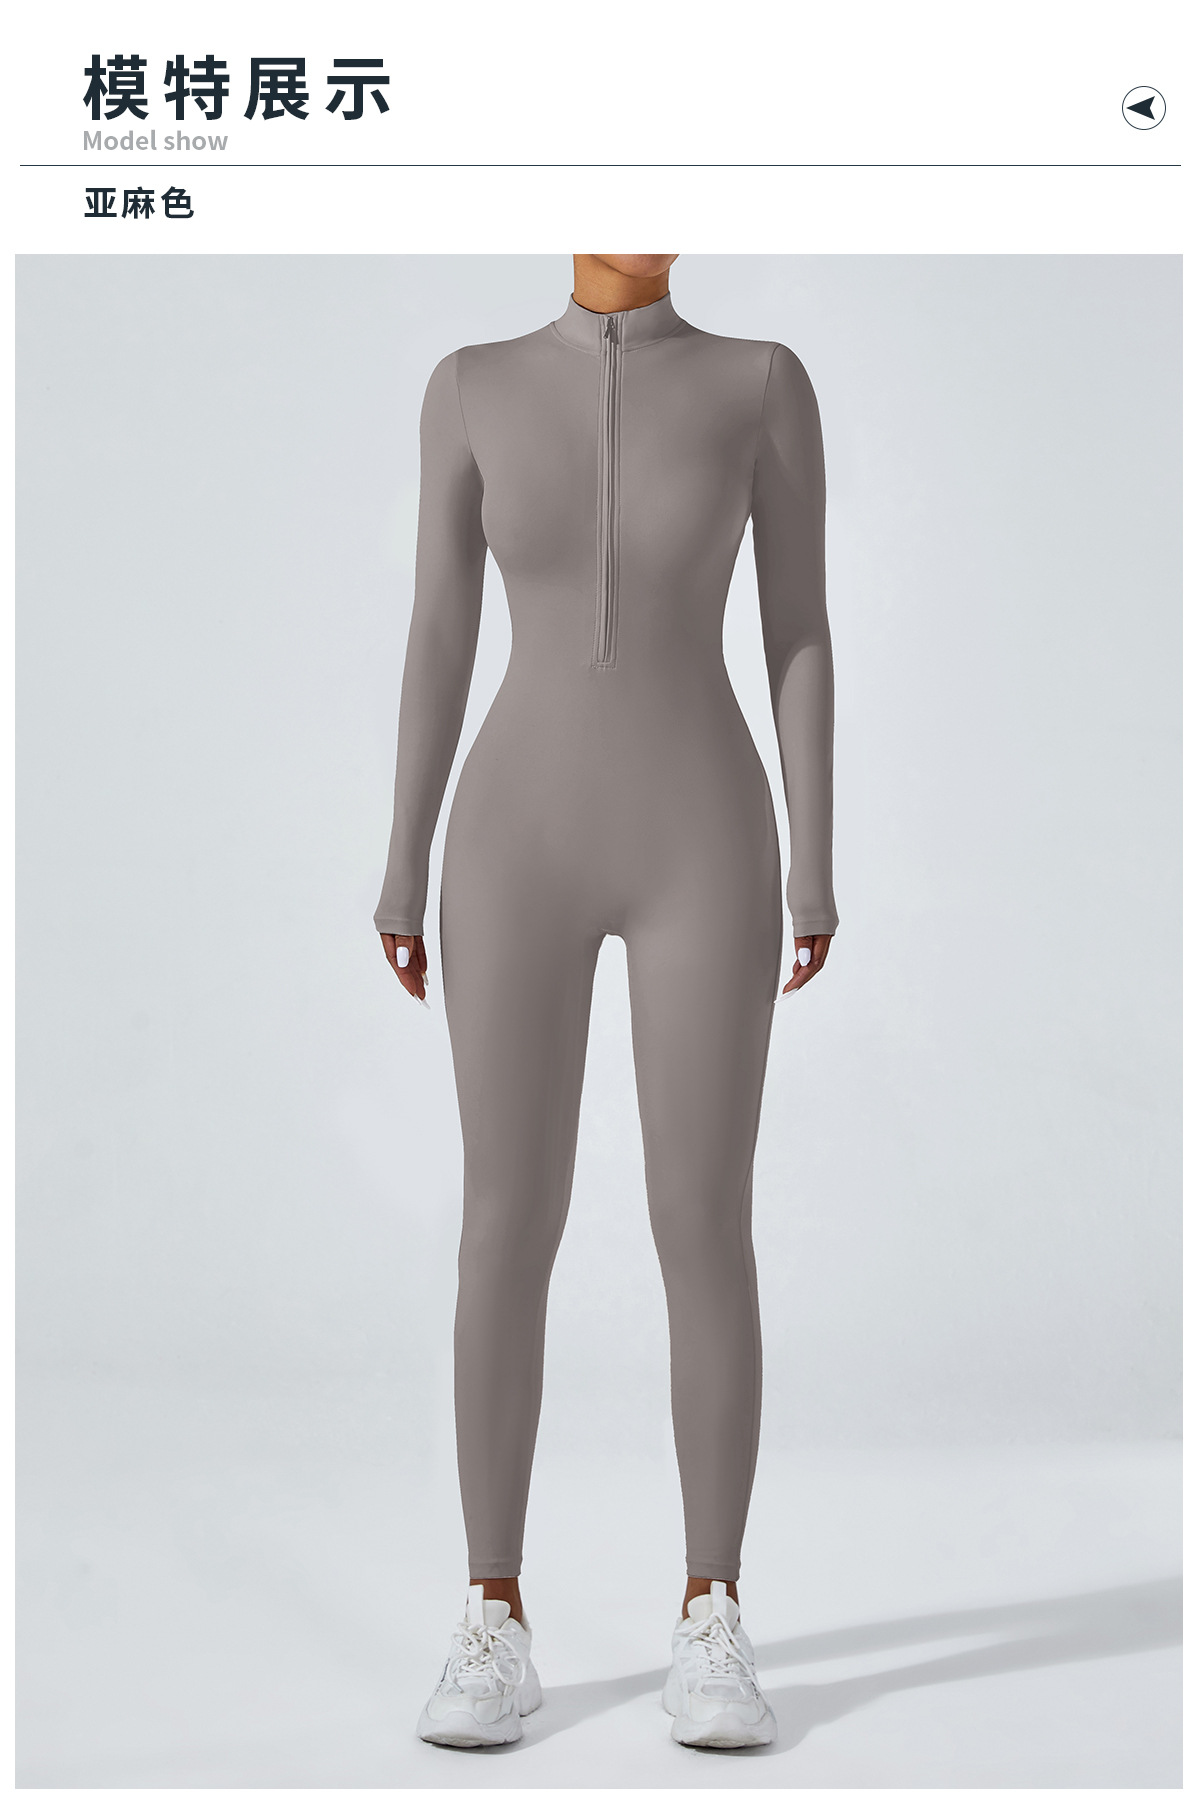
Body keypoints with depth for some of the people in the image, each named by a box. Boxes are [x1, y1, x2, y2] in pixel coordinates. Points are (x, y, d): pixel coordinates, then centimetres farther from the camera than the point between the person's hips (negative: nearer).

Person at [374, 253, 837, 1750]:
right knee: (507, 1230, -1)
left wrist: (815, 856, -3)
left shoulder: (764, 380, 4)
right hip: (522, 845, 1)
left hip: (700, 848, -1)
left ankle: (713, 1626, 11)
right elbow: (439, 631, 7)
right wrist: (405, 861, 3)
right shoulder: (475, 386, 8)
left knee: (705, 1232, -3)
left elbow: (801, 630, 3)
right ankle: (494, 1627, 11)